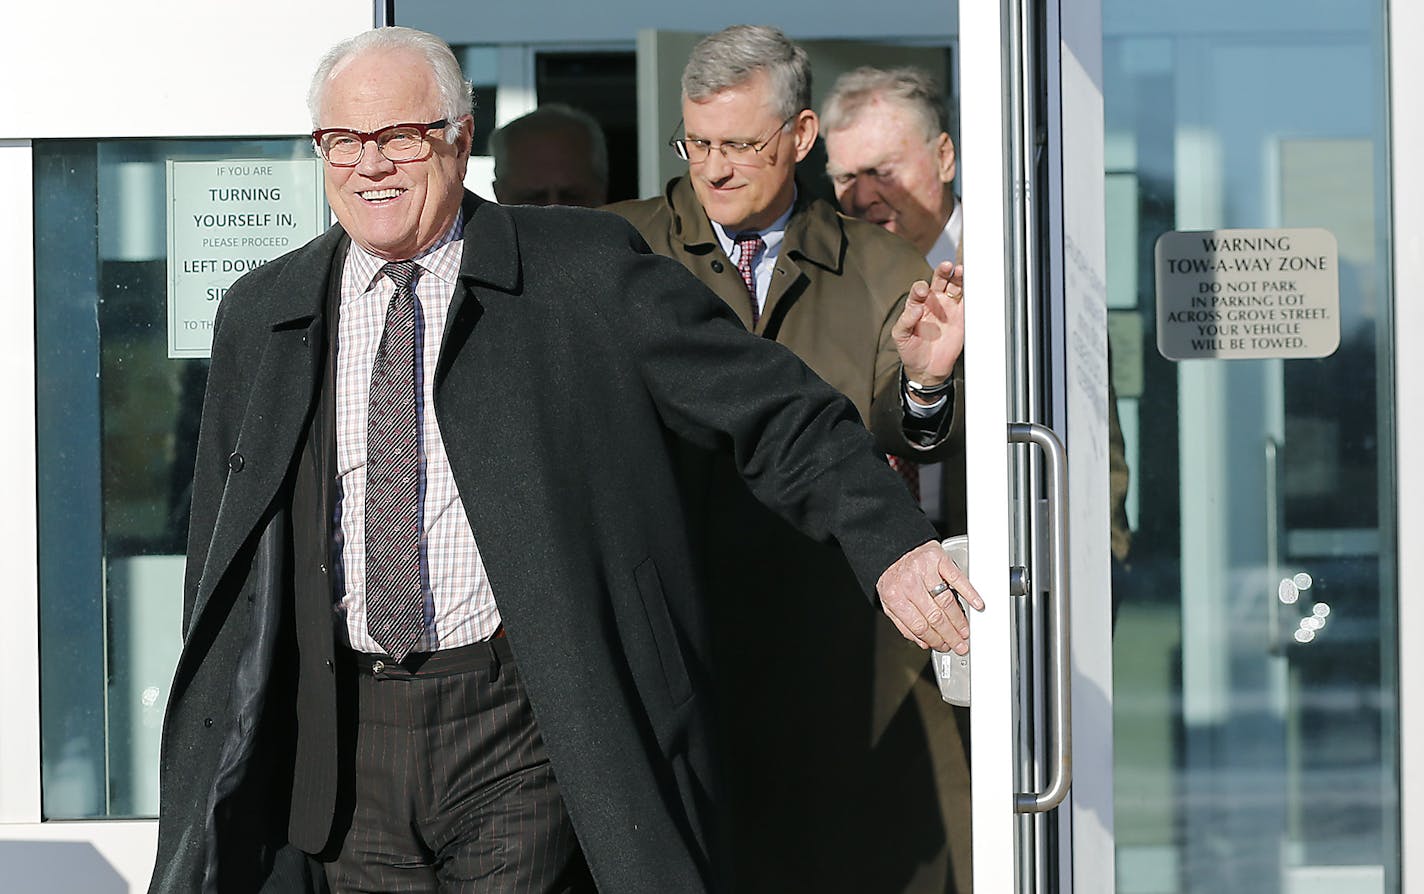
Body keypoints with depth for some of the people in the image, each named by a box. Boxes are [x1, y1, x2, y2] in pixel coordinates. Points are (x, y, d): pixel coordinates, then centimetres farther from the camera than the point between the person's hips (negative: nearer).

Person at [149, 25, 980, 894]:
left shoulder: (586, 276, -1)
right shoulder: (261, 316, 10)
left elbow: (777, 412, -1)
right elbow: (224, 555, 15)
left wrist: (892, 545, -13)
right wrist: (212, 771, 13)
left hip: (520, 733, -3)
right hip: (343, 741, 4)